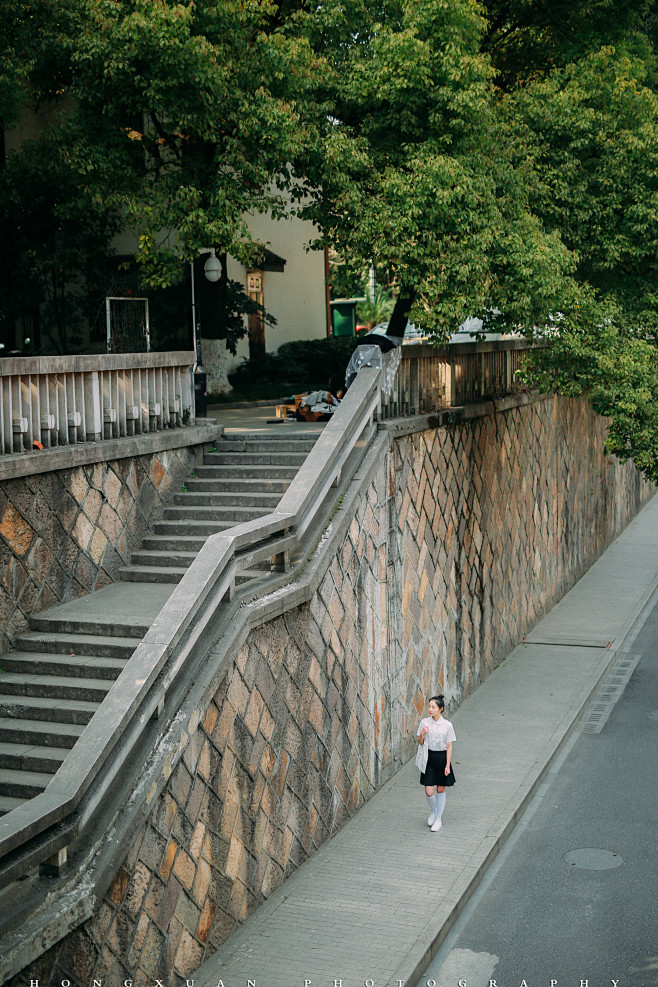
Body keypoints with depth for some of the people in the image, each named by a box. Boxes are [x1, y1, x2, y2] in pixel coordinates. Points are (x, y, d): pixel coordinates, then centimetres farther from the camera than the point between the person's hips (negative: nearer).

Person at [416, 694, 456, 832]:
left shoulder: (447, 725, -9)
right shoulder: (425, 722, -3)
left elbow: (449, 746, -5)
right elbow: (420, 742, 5)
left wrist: (447, 765, -8)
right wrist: (422, 734, -18)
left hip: (442, 757, -1)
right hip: (429, 757, 1)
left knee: (441, 790, 8)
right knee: (429, 792, -2)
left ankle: (438, 819, 23)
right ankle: (433, 812, 28)